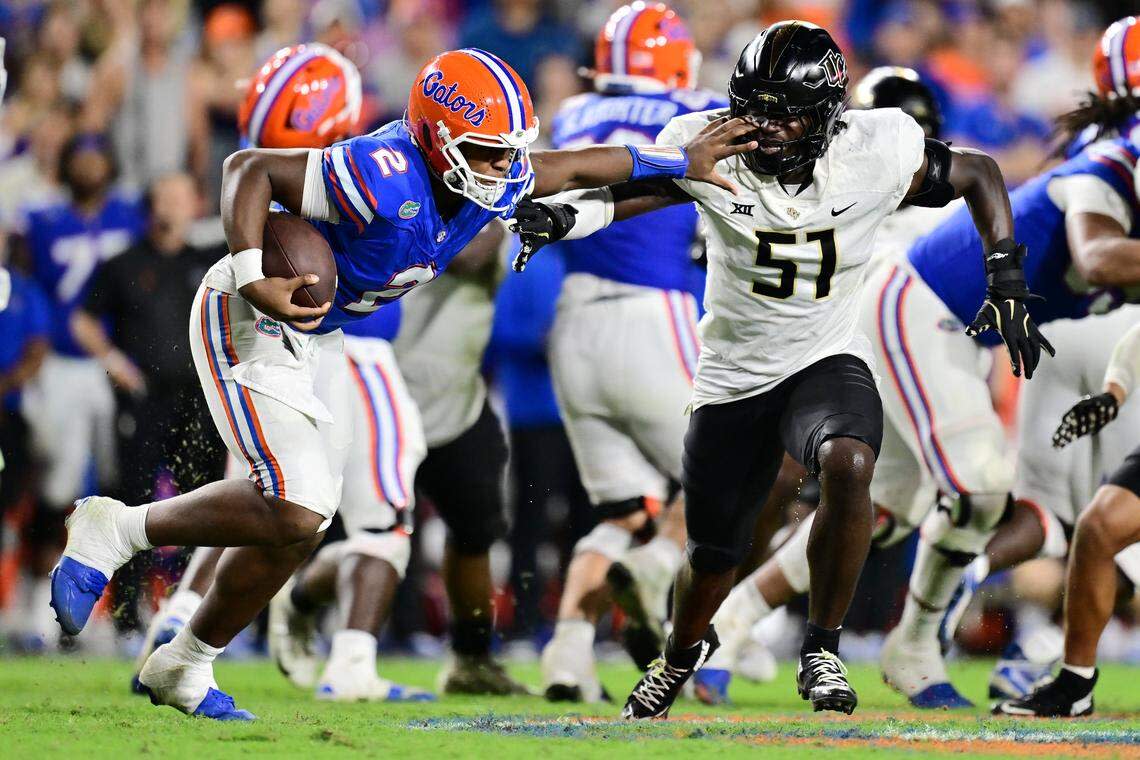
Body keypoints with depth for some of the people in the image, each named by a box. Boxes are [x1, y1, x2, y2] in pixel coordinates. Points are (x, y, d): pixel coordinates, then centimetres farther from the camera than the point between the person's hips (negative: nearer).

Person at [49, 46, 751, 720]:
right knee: (294, 512, -21)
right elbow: (251, 168, -28)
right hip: (252, 325, -9)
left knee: (297, 529, 10)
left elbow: (570, 168, 11)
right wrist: (252, 277, -38)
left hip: (318, 337, 9)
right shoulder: (384, 180, -32)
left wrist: (684, 162, 17)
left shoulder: (499, 182, -7)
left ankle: (184, 668, 27)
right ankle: (116, 532, -4)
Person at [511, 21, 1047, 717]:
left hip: (827, 360, -1)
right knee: (713, 556, 13)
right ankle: (683, 652, 49)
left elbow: (978, 175, -2)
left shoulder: (875, 152, -17)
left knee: (849, 467, -34)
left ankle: (822, 650, -14)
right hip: (733, 374, 1)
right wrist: (562, 216, -34)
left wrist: (1007, 286, -9)